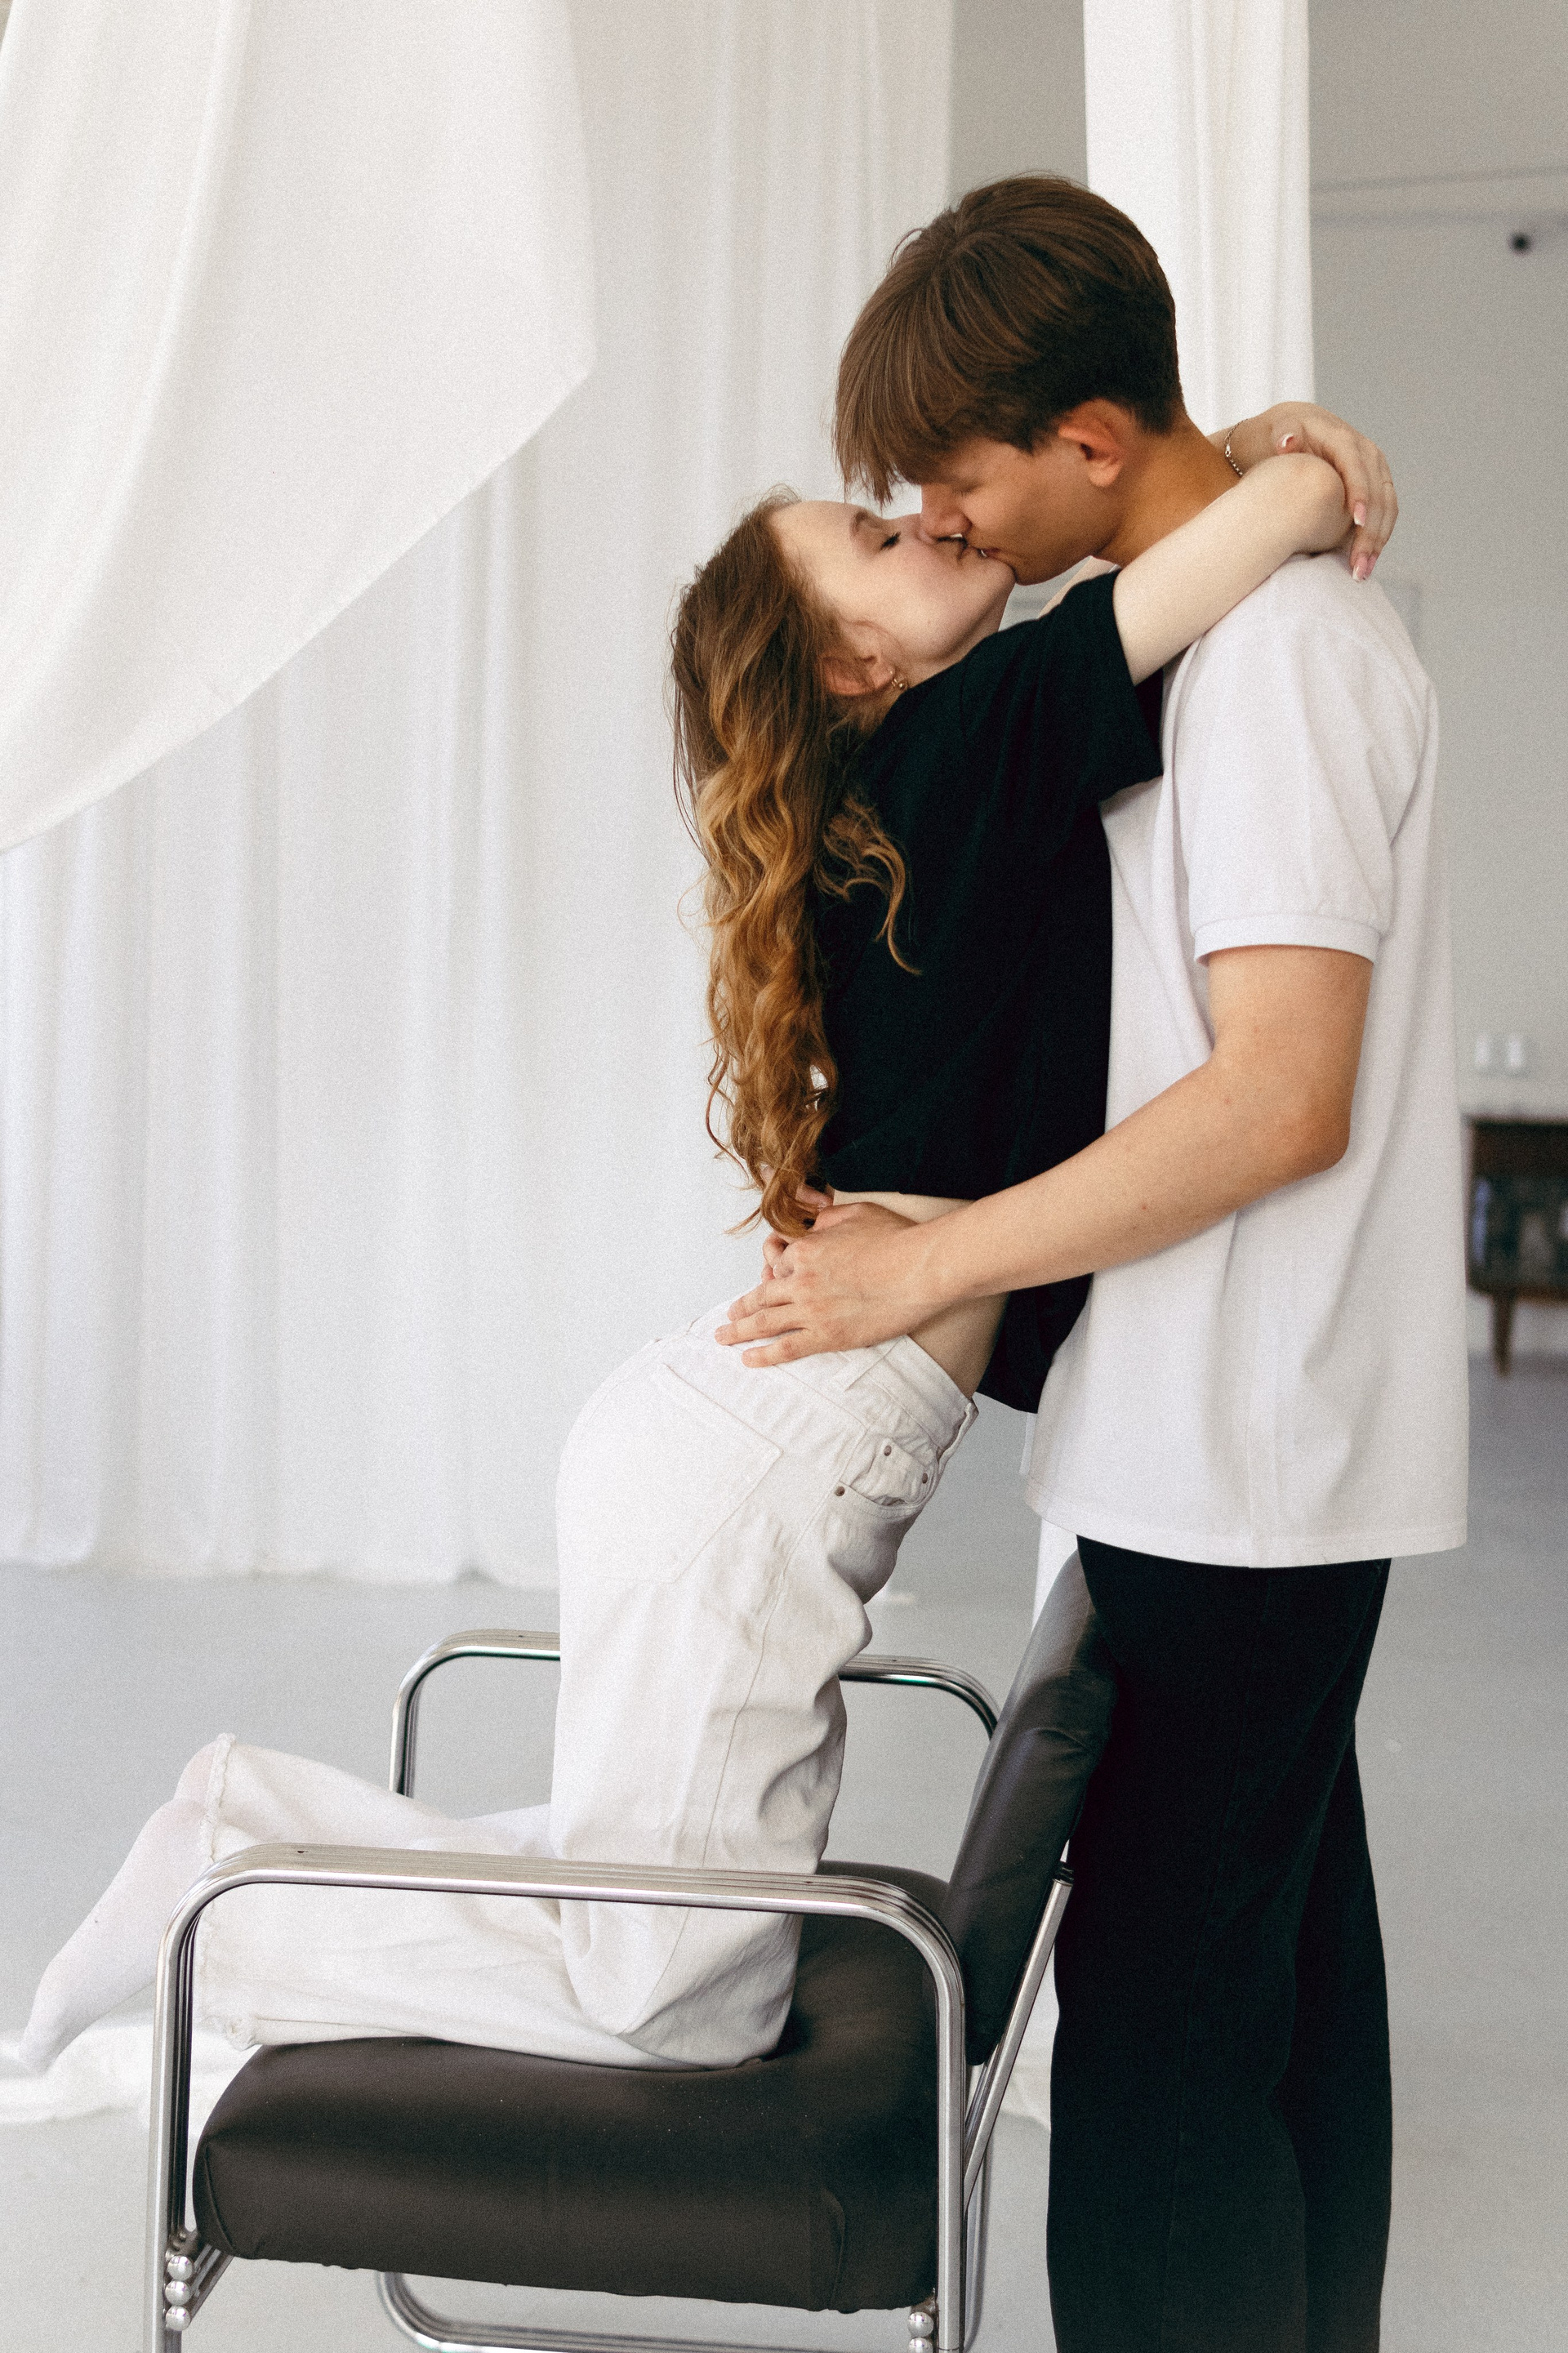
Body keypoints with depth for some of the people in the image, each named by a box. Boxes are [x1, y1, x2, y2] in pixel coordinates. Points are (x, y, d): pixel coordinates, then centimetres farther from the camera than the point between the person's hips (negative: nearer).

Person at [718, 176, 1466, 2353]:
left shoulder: (1273, 647, -17)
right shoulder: (1280, 610, 14)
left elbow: (1281, 1099, -24)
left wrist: (932, 1268, -18)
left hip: (1237, 1456, -10)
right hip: (1269, 1443, 10)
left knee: (1163, 2009, -5)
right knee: (1291, 1950, 18)